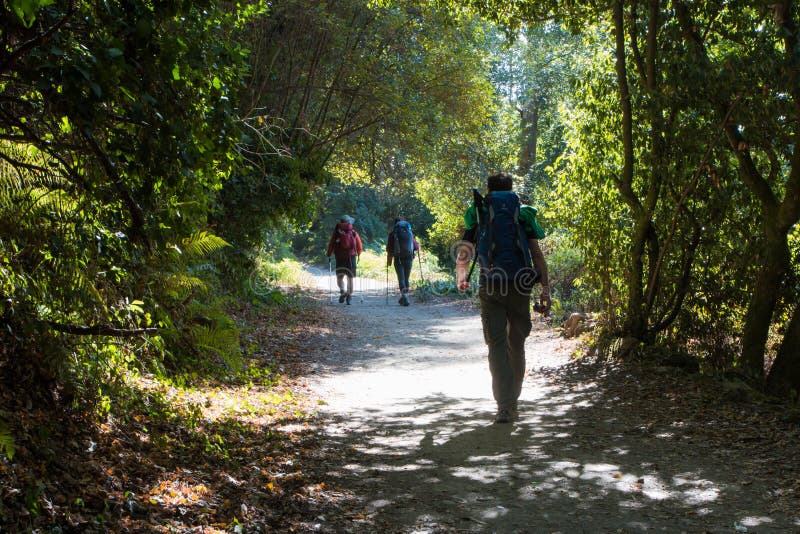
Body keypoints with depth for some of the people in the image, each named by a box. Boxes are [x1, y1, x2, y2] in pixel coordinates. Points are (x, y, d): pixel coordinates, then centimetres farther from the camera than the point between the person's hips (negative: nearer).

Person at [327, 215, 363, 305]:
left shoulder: (337, 232, 1)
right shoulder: (354, 233, 3)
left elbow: (331, 245, -2)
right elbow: (360, 247, 4)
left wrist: (329, 255, 10)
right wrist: (358, 255, 21)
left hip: (339, 258, 0)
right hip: (351, 257, 0)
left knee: (339, 277, 7)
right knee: (350, 278, 9)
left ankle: (343, 291, -17)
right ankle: (349, 296, 6)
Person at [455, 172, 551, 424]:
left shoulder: (478, 214, 11)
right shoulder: (524, 214, 11)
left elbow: (462, 256, 6)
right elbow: (537, 254, 2)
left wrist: (461, 280, 21)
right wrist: (546, 289, 0)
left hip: (490, 288, -1)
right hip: (519, 286, 1)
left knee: (497, 345, -3)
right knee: (516, 345, 15)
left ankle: (504, 406, -15)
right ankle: (512, 399, 25)